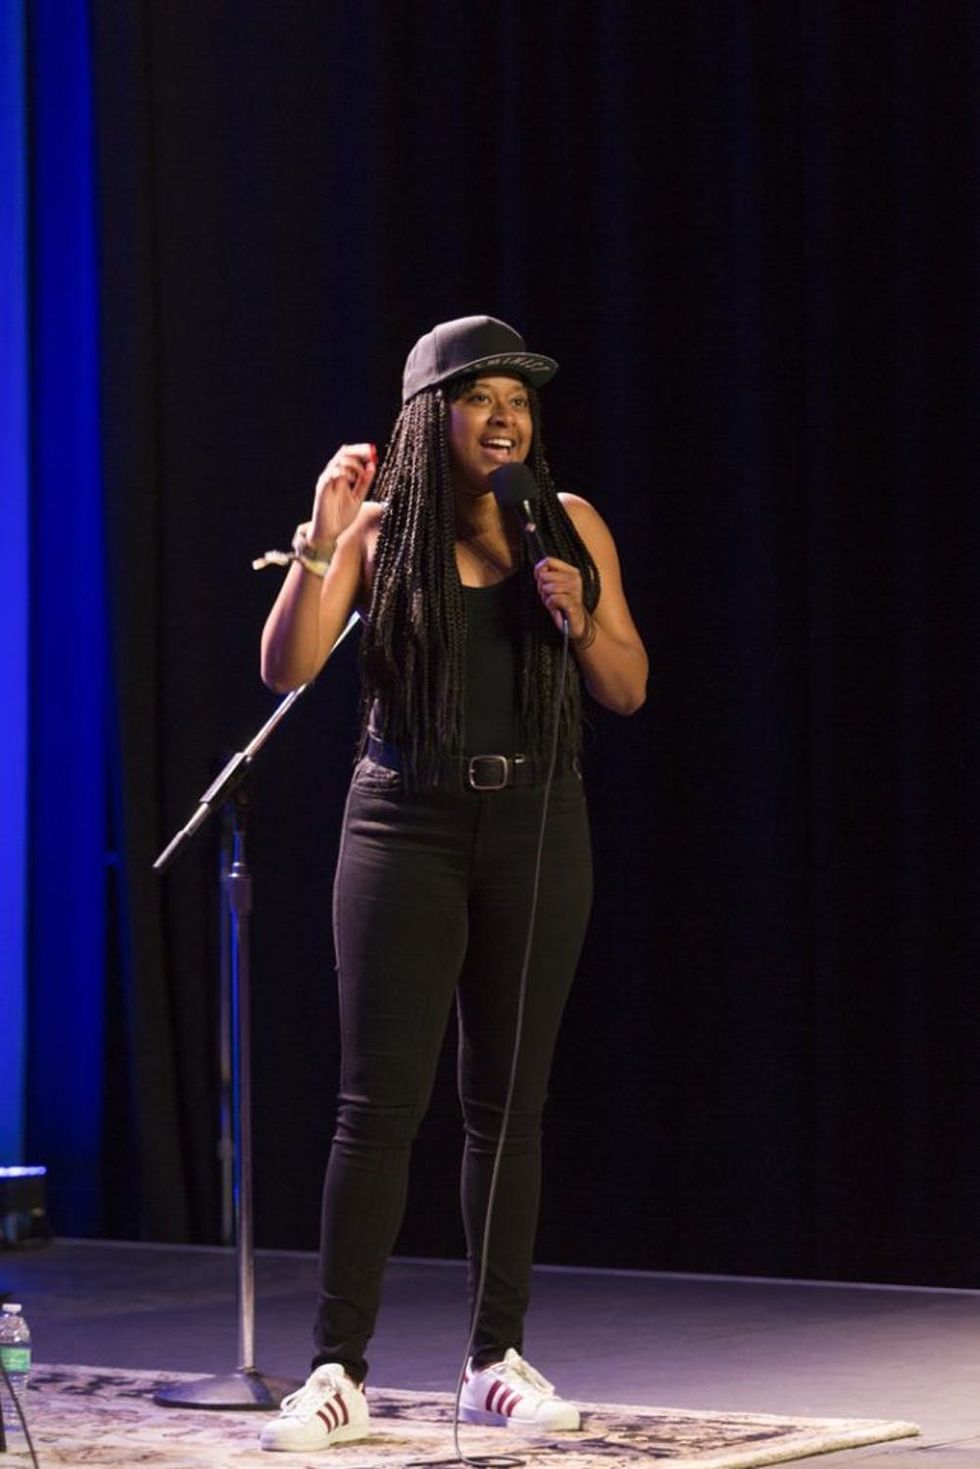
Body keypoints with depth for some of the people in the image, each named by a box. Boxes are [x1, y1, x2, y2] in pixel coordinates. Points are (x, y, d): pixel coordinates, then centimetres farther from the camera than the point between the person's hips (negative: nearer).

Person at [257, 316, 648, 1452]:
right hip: (407, 825, -3)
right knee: (381, 1100, -7)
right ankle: (339, 1369, -5)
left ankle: (498, 1360, 14)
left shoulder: (571, 527, 5)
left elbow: (628, 692, 9)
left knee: (509, 1100, 7)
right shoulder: (378, 531, -2)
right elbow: (286, 669, -10)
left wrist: (583, 620, -10)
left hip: (536, 828, 3)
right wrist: (321, 543, -20)